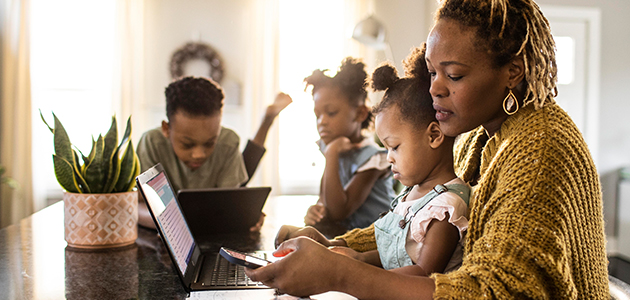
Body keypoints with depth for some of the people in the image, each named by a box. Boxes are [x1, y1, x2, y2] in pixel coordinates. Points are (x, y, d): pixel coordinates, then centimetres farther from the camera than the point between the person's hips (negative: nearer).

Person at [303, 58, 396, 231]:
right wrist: (318, 210, -13)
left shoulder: (372, 157, -16)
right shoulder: (328, 147, 6)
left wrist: (332, 155, -23)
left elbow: (339, 211, -20)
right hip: (344, 234, 7)